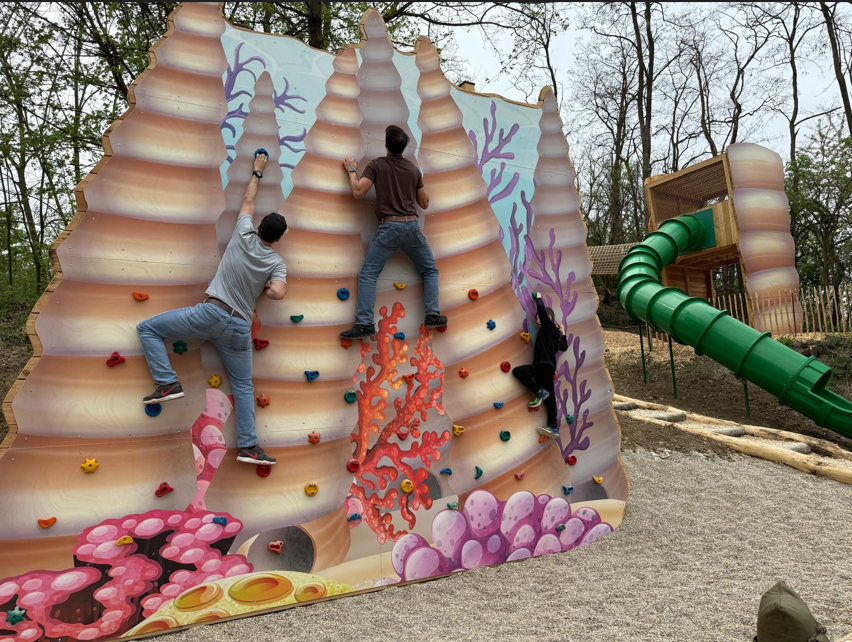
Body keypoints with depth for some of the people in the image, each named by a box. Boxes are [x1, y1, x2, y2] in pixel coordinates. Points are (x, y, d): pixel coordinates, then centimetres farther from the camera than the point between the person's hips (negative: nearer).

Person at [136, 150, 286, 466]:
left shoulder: (244, 236, 1)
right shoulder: (277, 262, 1)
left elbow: (248, 203, 19)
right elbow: (278, 293, -14)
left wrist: (257, 171, 33)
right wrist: (264, 288, 10)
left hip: (210, 313, -2)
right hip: (239, 328, 2)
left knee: (147, 328, 13)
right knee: (244, 386, 13)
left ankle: (168, 382, 1)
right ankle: (248, 446, 9)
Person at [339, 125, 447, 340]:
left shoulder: (376, 165, 2)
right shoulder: (413, 169, 13)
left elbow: (358, 192, -3)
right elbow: (425, 204, 19)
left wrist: (351, 170, 13)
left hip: (389, 227, -3)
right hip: (412, 226, 3)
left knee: (367, 274, 0)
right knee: (430, 270, 19)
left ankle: (365, 323, -11)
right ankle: (433, 315, 7)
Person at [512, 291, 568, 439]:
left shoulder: (548, 326, -4)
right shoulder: (555, 332, 21)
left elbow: (541, 308, -14)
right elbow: (564, 347, 31)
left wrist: (538, 297, 4)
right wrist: (562, 333, 37)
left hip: (543, 366, -10)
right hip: (549, 367, 10)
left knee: (517, 371, -22)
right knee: (549, 398, 7)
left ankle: (539, 392, -13)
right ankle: (553, 428, 6)